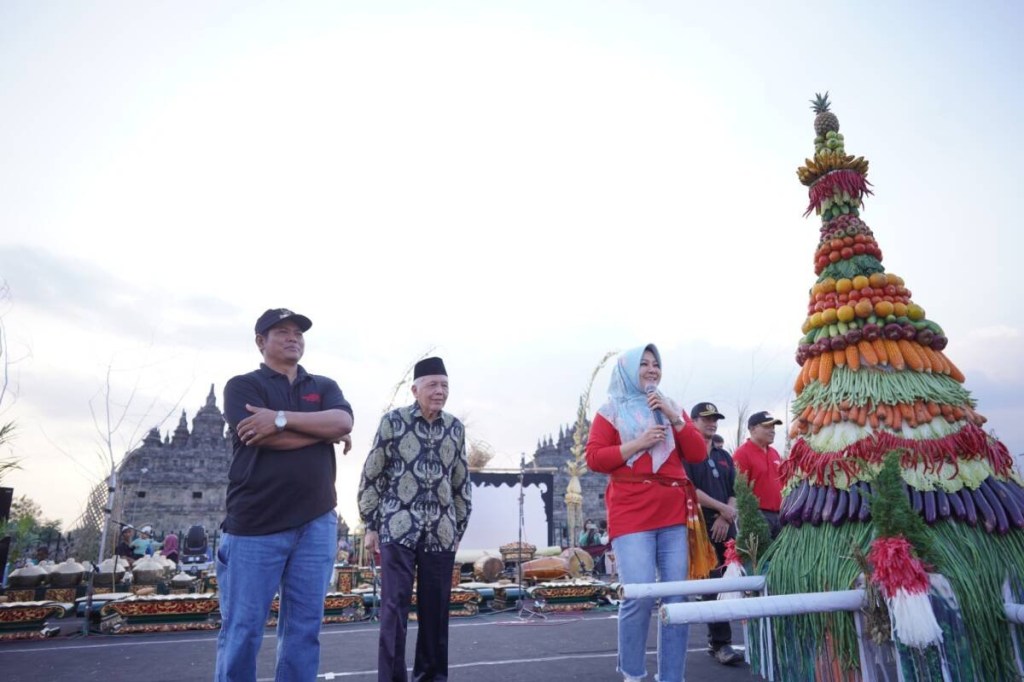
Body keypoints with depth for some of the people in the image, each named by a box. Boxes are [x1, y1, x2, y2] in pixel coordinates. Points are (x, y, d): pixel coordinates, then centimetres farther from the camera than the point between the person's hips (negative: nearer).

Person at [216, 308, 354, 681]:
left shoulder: (324, 386, 14)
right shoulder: (243, 386, 4)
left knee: (304, 628, 9)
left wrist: (281, 417, -15)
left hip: (316, 523, 4)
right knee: (242, 630, 4)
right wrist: (325, 433, -4)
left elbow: (343, 421, -6)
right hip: (255, 524, -3)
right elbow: (264, 437, -14)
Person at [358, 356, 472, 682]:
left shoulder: (455, 428, 7)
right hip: (398, 528, -3)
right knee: (394, 605, -3)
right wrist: (370, 526, 0)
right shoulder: (393, 421, -3)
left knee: (435, 609, 10)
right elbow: (371, 476, 1)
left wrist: (459, 529, 14)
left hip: (441, 533, 3)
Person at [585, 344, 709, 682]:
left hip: (673, 515, 5)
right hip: (631, 515, -4)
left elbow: (698, 454, 10)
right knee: (640, 595, -13)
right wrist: (639, 442, -11)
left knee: (678, 598, 2)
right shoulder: (612, 410, 6)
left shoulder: (671, 409, 19)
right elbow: (594, 458, -3)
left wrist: (674, 417, -2)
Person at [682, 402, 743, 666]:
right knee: (712, 584, -7)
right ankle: (721, 643, -2)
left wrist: (726, 518, -5)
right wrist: (721, 508, -10)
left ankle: (715, 639, 20)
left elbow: (734, 491, 13)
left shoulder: (724, 456, 18)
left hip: (725, 525, 6)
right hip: (700, 525, -6)